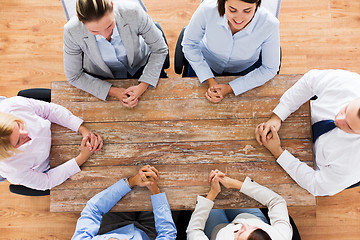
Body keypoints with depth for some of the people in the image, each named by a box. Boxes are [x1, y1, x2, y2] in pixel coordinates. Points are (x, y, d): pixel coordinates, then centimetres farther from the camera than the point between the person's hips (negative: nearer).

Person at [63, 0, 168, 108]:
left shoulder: (133, 12, -32)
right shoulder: (72, 31, -30)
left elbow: (159, 49, -17)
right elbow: (74, 76, -16)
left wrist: (142, 86, -27)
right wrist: (113, 91, -25)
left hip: (140, 66, 2)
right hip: (103, 78, -2)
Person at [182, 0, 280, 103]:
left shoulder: (269, 24, -32)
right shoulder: (207, 9, -33)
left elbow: (269, 69, -18)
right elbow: (189, 44, -15)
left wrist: (230, 88, -25)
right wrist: (210, 81, -22)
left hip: (246, 69, 0)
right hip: (207, 63, 1)